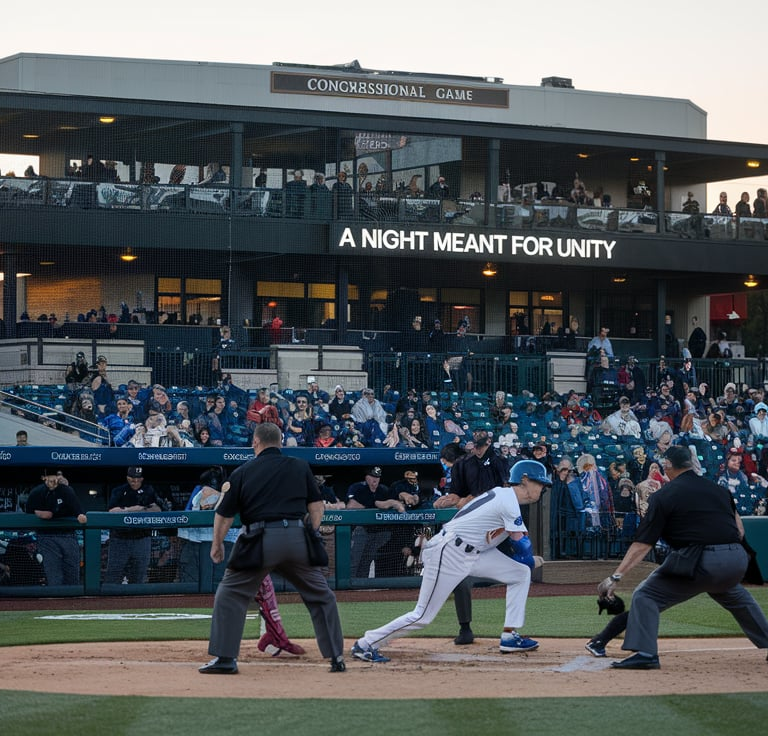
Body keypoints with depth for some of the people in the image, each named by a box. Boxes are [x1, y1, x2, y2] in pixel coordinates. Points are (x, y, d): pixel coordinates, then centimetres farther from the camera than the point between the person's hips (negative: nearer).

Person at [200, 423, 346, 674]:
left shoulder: (243, 472, 7)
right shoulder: (300, 467, 13)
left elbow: (224, 514, 6)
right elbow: (316, 505, 10)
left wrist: (217, 544, 18)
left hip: (260, 539, -2)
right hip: (297, 538, 2)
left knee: (230, 594, 10)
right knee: (320, 595, 16)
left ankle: (225, 658, 2)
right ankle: (337, 657, 13)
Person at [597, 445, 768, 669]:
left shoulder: (664, 497, 2)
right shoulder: (718, 489, 17)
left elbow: (642, 544, -4)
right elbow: (739, 531, 15)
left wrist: (616, 576, -4)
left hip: (700, 563, -6)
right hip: (737, 561, 6)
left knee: (645, 595, 5)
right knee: (736, 595, 36)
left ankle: (645, 653, -12)